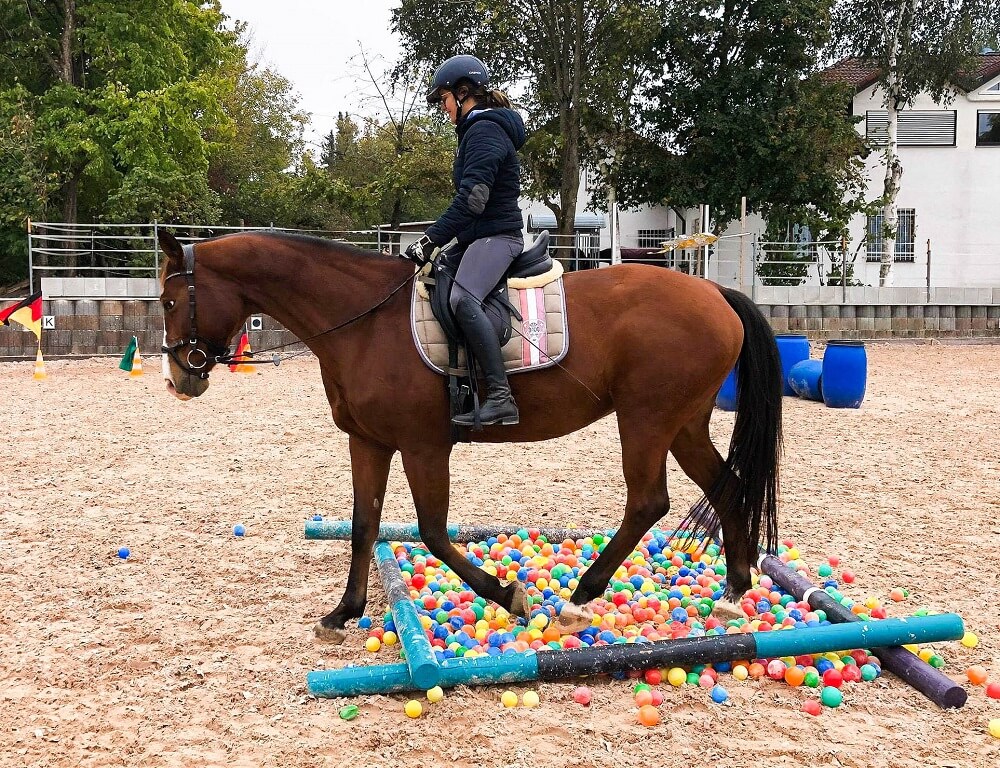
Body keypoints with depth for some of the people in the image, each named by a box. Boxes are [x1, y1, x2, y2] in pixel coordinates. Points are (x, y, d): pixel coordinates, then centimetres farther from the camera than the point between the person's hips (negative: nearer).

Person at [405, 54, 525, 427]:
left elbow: (471, 199, -22)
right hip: (479, 236, 12)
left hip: (496, 235, -12)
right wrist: (437, 241, 20)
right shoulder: (478, 130, 22)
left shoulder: (484, 131, -11)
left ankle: (500, 396, -39)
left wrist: (432, 239, -22)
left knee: (462, 298, -33)